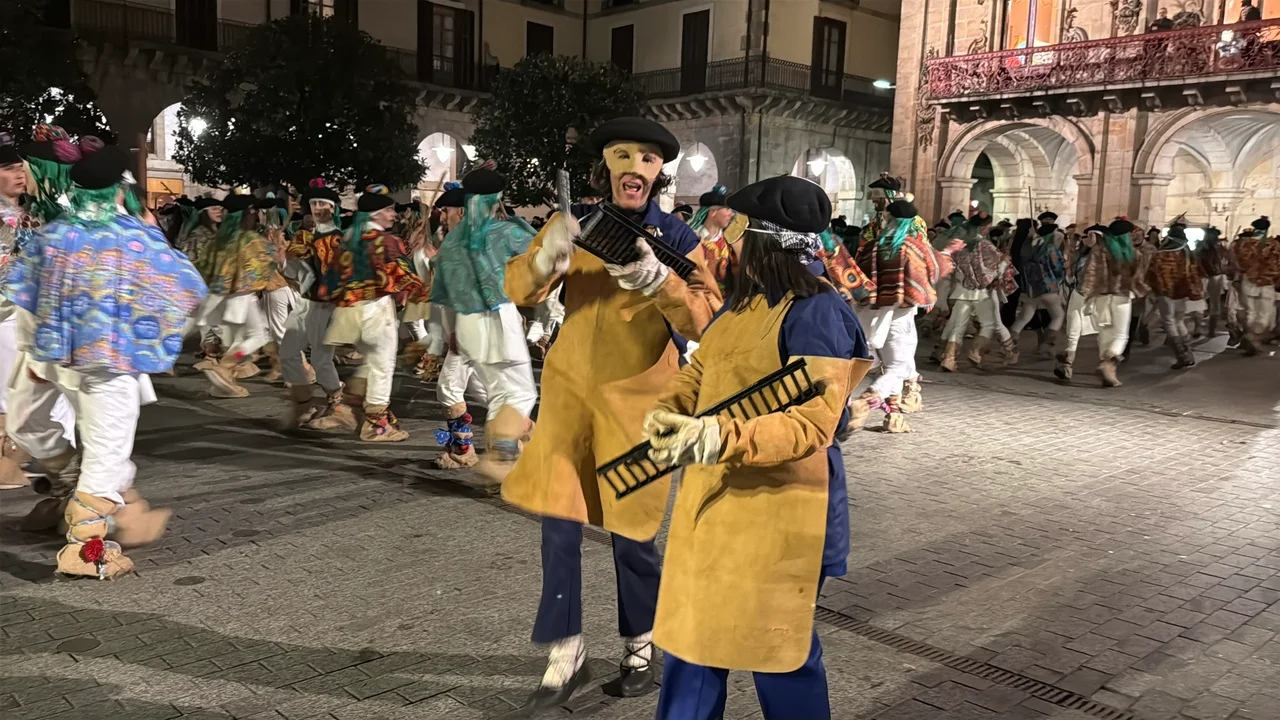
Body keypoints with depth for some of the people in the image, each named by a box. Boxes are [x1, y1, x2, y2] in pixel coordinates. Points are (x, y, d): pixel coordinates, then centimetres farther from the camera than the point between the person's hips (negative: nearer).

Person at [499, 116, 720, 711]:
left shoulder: (676, 238, -5)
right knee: (558, 525, 2)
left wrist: (658, 280, -31)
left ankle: (640, 643, 29)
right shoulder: (575, 221, 1)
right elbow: (518, 290, -5)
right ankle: (566, 655, 17)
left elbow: (706, 322, -15)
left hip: (637, 397, -2)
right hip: (569, 388, 2)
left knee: (631, 533, 6)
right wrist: (546, 257, -26)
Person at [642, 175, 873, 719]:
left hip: (777, 507, -9)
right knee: (691, 630, 18)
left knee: (779, 650, 8)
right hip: (712, 496, 9)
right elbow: (699, 372, 11)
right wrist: (666, 413, -12)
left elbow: (812, 426, -26)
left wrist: (715, 437, -38)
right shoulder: (744, 301, 10)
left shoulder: (818, 313, -19)